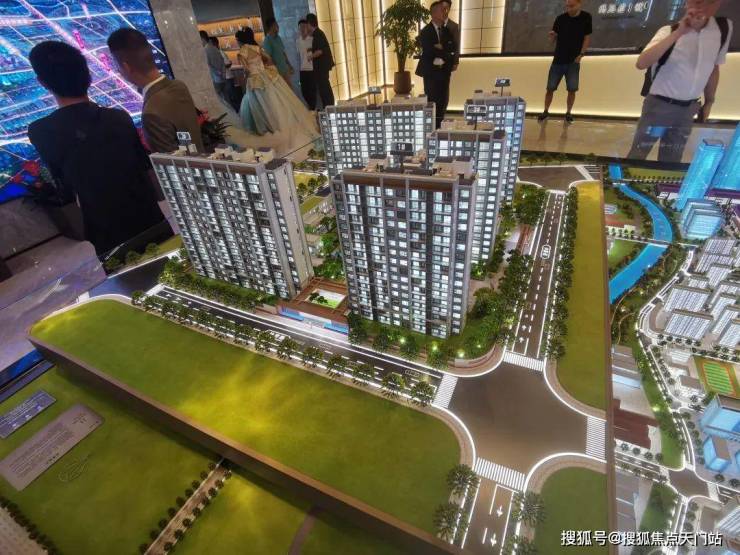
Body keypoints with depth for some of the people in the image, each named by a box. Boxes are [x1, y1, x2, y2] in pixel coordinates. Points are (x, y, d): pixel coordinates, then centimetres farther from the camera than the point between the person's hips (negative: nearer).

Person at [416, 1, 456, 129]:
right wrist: (444, 52, -12)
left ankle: (440, 125, 17)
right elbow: (428, 50, -18)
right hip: (431, 70, -6)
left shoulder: (447, 31, 14)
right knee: (432, 100, -4)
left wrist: (441, 47, -16)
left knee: (443, 100, 6)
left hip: (444, 70, 6)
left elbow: (452, 48, 1)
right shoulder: (425, 31, -4)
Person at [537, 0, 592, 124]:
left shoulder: (586, 17, -1)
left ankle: (569, 113, 8)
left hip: (573, 61, -1)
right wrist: (552, 36, -20)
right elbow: (552, 41, 2)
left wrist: (581, 55, -6)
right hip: (558, 60, 1)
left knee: (572, 89, -6)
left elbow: (587, 38, 3)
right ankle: (546, 111, 14)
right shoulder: (560, 18, -1)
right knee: (550, 88, -1)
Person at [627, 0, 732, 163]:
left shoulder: (724, 28, 2)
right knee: (637, 155, 0)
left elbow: (714, 67, 13)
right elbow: (641, 63, -26)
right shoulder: (670, 31, -10)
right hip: (659, 105, -4)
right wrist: (678, 33, -27)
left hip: (688, 108, 4)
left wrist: (709, 101, 15)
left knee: (671, 160, 11)